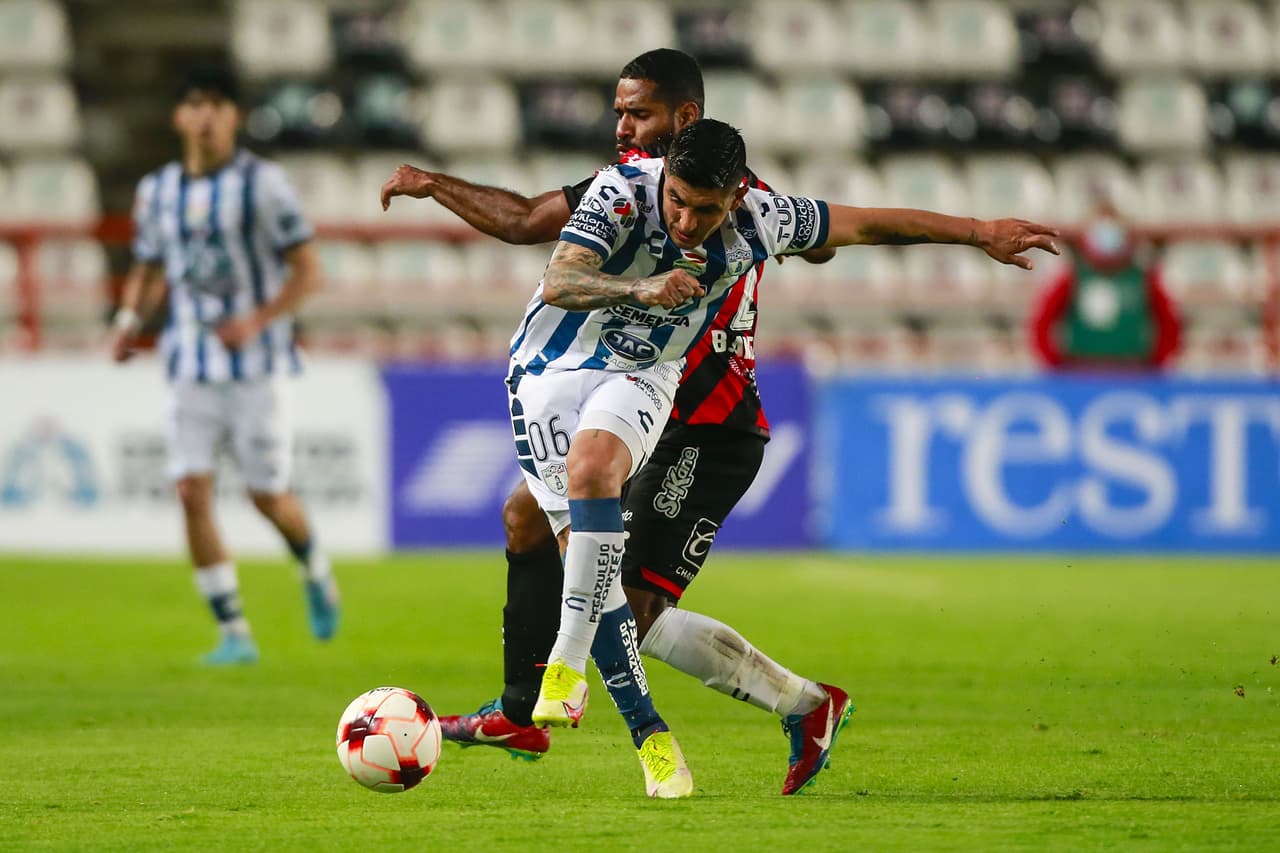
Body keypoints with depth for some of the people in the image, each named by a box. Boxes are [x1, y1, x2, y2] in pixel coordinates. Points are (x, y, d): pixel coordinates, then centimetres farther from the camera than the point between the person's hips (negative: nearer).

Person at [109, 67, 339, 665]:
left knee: (267, 496, 1)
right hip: (190, 365, 3)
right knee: (192, 492, -10)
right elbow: (147, 271, 19)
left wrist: (258, 321, -21)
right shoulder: (156, 190, 7)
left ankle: (316, 574, 34)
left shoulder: (261, 183, -7)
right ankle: (234, 633, -4)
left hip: (258, 364, -3)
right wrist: (131, 319, -1)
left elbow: (307, 271, -7)